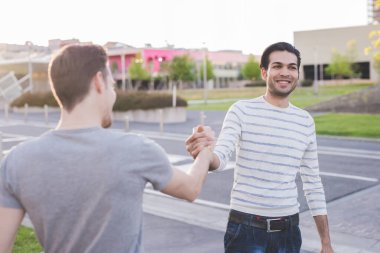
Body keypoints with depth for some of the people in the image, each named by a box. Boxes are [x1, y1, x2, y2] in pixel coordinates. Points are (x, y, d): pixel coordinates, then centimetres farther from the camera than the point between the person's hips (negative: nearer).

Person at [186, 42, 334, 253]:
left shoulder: (305, 121, 4)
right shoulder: (242, 110, -7)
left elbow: (313, 184, 9)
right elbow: (220, 158, -18)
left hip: (288, 230, 4)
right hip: (245, 228, -3)